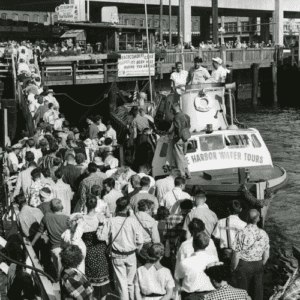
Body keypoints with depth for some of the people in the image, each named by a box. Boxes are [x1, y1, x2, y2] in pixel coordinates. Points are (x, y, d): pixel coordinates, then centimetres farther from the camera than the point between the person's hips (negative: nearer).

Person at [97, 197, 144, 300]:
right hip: (131, 255, 0)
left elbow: (101, 236, -9)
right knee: (130, 282, 18)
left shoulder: (111, 222, -15)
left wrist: (101, 227, 9)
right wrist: (135, 247, 8)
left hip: (117, 256, 0)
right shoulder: (133, 221, -16)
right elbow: (140, 241, -12)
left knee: (121, 282, 9)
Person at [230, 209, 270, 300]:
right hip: (258, 265, 4)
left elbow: (236, 256, -14)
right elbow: (266, 255, 4)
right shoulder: (263, 234, -4)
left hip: (243, 265, -4)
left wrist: (233, 269, -1)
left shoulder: (241, 234, -17)